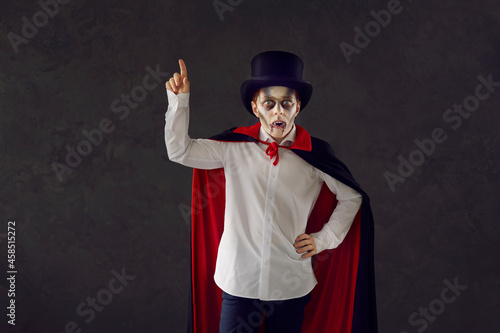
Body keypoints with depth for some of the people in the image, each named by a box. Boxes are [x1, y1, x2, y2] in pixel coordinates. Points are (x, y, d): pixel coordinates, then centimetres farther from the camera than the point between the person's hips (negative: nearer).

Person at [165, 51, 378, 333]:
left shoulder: (315, 154, -4)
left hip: (292, 283, 1)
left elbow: (352, 196, 9)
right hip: (239, 278, 0)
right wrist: (180, 99, -9)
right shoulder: (234, 146, -3)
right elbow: (180, 150, -2)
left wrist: (324, 239, 3)